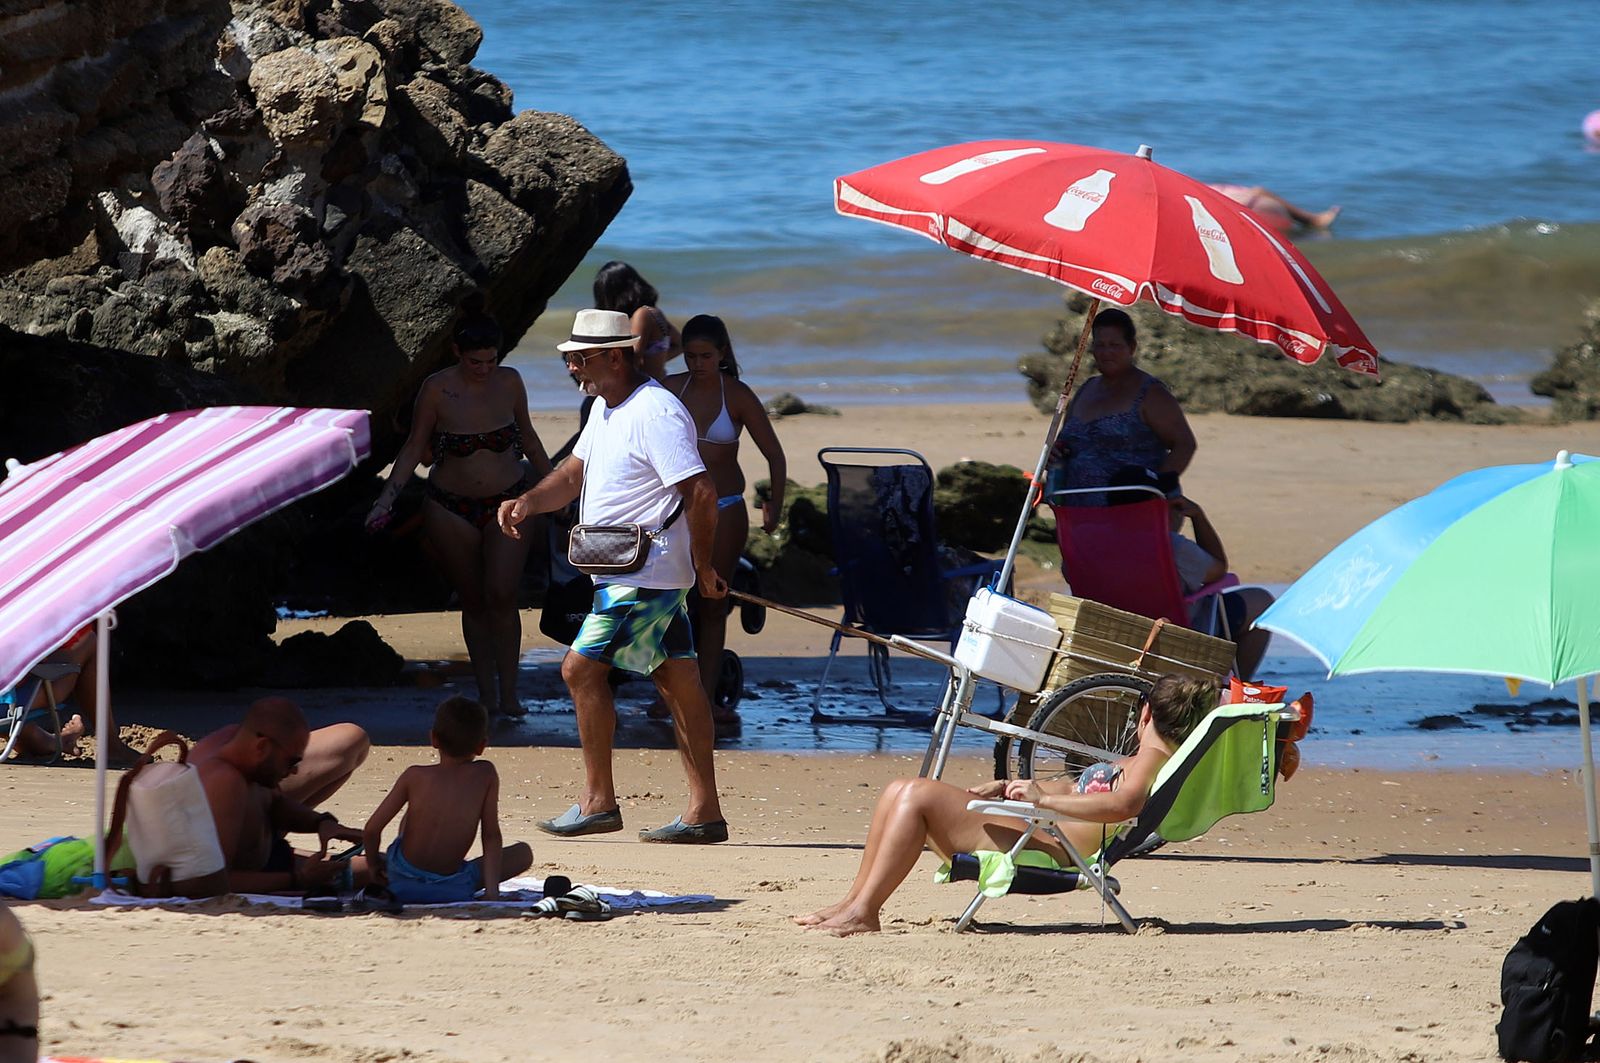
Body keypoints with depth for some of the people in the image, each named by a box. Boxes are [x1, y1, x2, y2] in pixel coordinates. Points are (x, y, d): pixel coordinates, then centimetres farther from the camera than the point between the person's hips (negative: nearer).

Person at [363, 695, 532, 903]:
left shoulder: (414, 776, -5)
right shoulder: (486, 775, -5)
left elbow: (372, 829, -5)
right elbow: (491, 836, -6)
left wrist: (373, 863, 13)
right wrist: (492, 891, -5)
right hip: (451, 891, -3)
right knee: (523, 853, 14)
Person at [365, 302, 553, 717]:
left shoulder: (509, 382, -3)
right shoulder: (437, 390, -10)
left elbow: (527, 437, 13)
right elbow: (414, 448, -2)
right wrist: (387, 497, -11)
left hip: (508, 503, 0)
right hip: (451, 508, 0)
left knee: (501, 595, -13)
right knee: (473, 601, 5)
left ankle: (508, 693, -7)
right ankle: (486, 693, 14)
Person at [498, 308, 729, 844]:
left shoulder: (655, 412, -18)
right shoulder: (606, 408, 14)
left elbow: (701, 492, -22)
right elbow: (575, 473, 21)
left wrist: (702, 565, -16)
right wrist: (528, 502, 2)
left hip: (645, 573, -10)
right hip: (627, 573, 10)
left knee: (581, 666, -9)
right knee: (676, 680, 8)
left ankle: (597, 800, -4)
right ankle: (705, 810, 8)